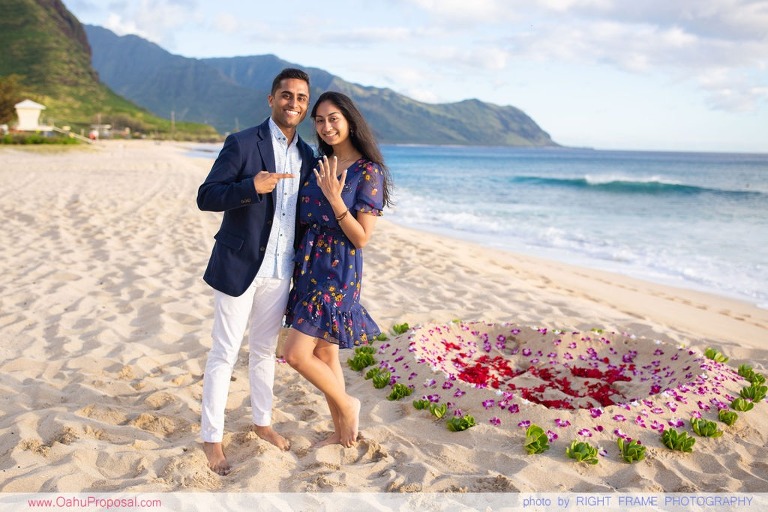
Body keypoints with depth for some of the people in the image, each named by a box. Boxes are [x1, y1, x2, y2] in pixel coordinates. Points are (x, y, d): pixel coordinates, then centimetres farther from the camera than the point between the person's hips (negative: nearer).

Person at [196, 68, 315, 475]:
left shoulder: (306, 155, 7)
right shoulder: (242, 143, -9)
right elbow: (205, 197, -12)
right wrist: (252, 187, -28)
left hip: (280, 271, 5)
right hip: (239, 266, -5)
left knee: (265, 350, 18)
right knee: (224, 353, 3)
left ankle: (262, 421, 34)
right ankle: (212, 437, 16)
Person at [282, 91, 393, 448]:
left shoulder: (368, 171, -12)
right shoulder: (320, 165, 9)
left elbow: (362, 238, -15)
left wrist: (335, 199, -24)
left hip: (338, 271, -7)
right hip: (310, 265, 7)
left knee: (295, 353, -10)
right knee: (324, 355, 13)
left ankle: (347, 405, 14)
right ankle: (342, 432, 28)